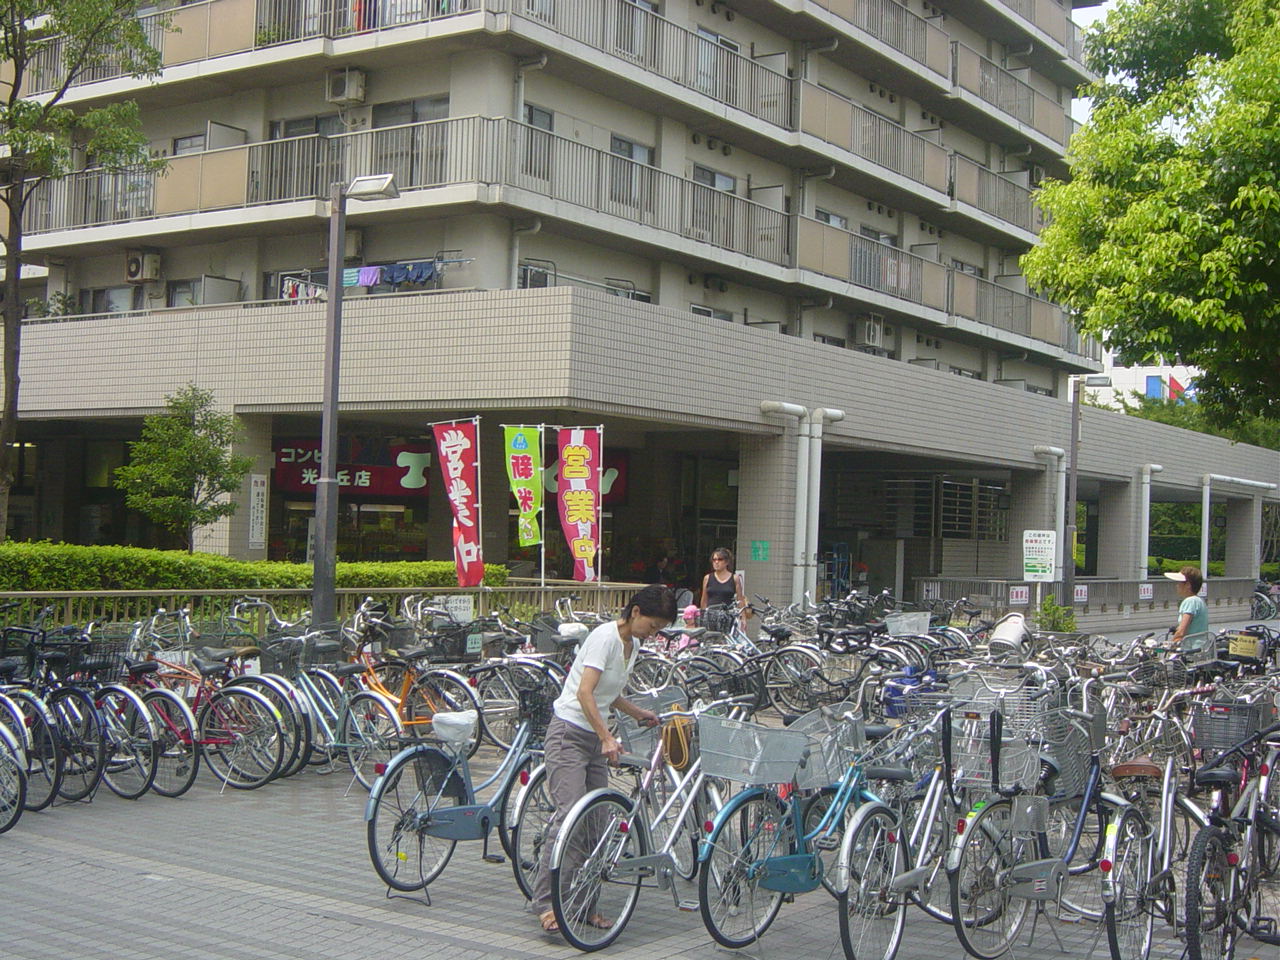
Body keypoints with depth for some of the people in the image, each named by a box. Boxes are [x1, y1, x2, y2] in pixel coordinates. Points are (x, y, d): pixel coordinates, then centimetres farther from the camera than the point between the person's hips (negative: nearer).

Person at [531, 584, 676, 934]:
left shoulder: (632, 644, 11)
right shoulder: (605, 636, -15)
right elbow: (585, 692, -23)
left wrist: (639, 713, 7)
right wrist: (607, 738, -29)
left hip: (595, 739, 9)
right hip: (569, 734, -9)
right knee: (570, 817, -17)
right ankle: (546, 904, -15)